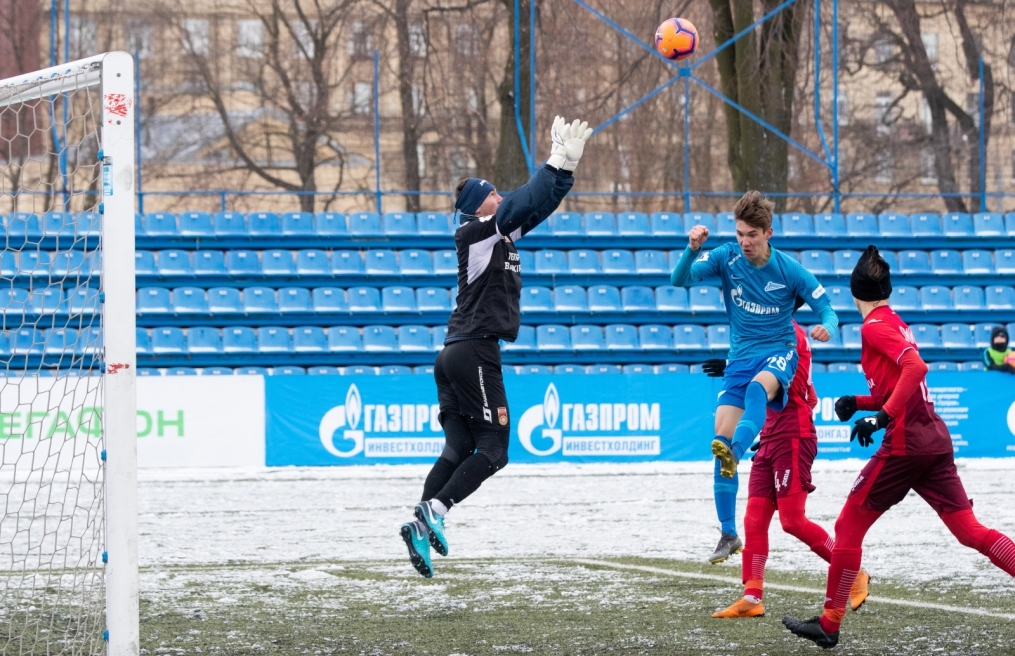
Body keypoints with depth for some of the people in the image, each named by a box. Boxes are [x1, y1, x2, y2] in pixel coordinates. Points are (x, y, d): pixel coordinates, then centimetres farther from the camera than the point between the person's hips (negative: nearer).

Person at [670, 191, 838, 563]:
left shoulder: (789, 270, -9)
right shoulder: (727, 257, -4)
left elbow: (826, 309, -5)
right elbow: (680, 279, -13)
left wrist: (826, 328, -29)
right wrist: (693, 249, -32)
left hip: (779, 353, -3)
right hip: (741, 357, 3)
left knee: (758, 386, -38)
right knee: (722, 433, -9)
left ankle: (734, 452, -64)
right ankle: (729, 534, -2)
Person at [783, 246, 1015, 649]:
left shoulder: (875, 327, -8)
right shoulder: (897, 324, 19)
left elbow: (915, 368, -23)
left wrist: (881, 416, -25)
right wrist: (858, 402, 16)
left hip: (905, 443, -8)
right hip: (935, 438, 8)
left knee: (848, 527, 2)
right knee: (970, 531, 3)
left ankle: (829, 625, 5)